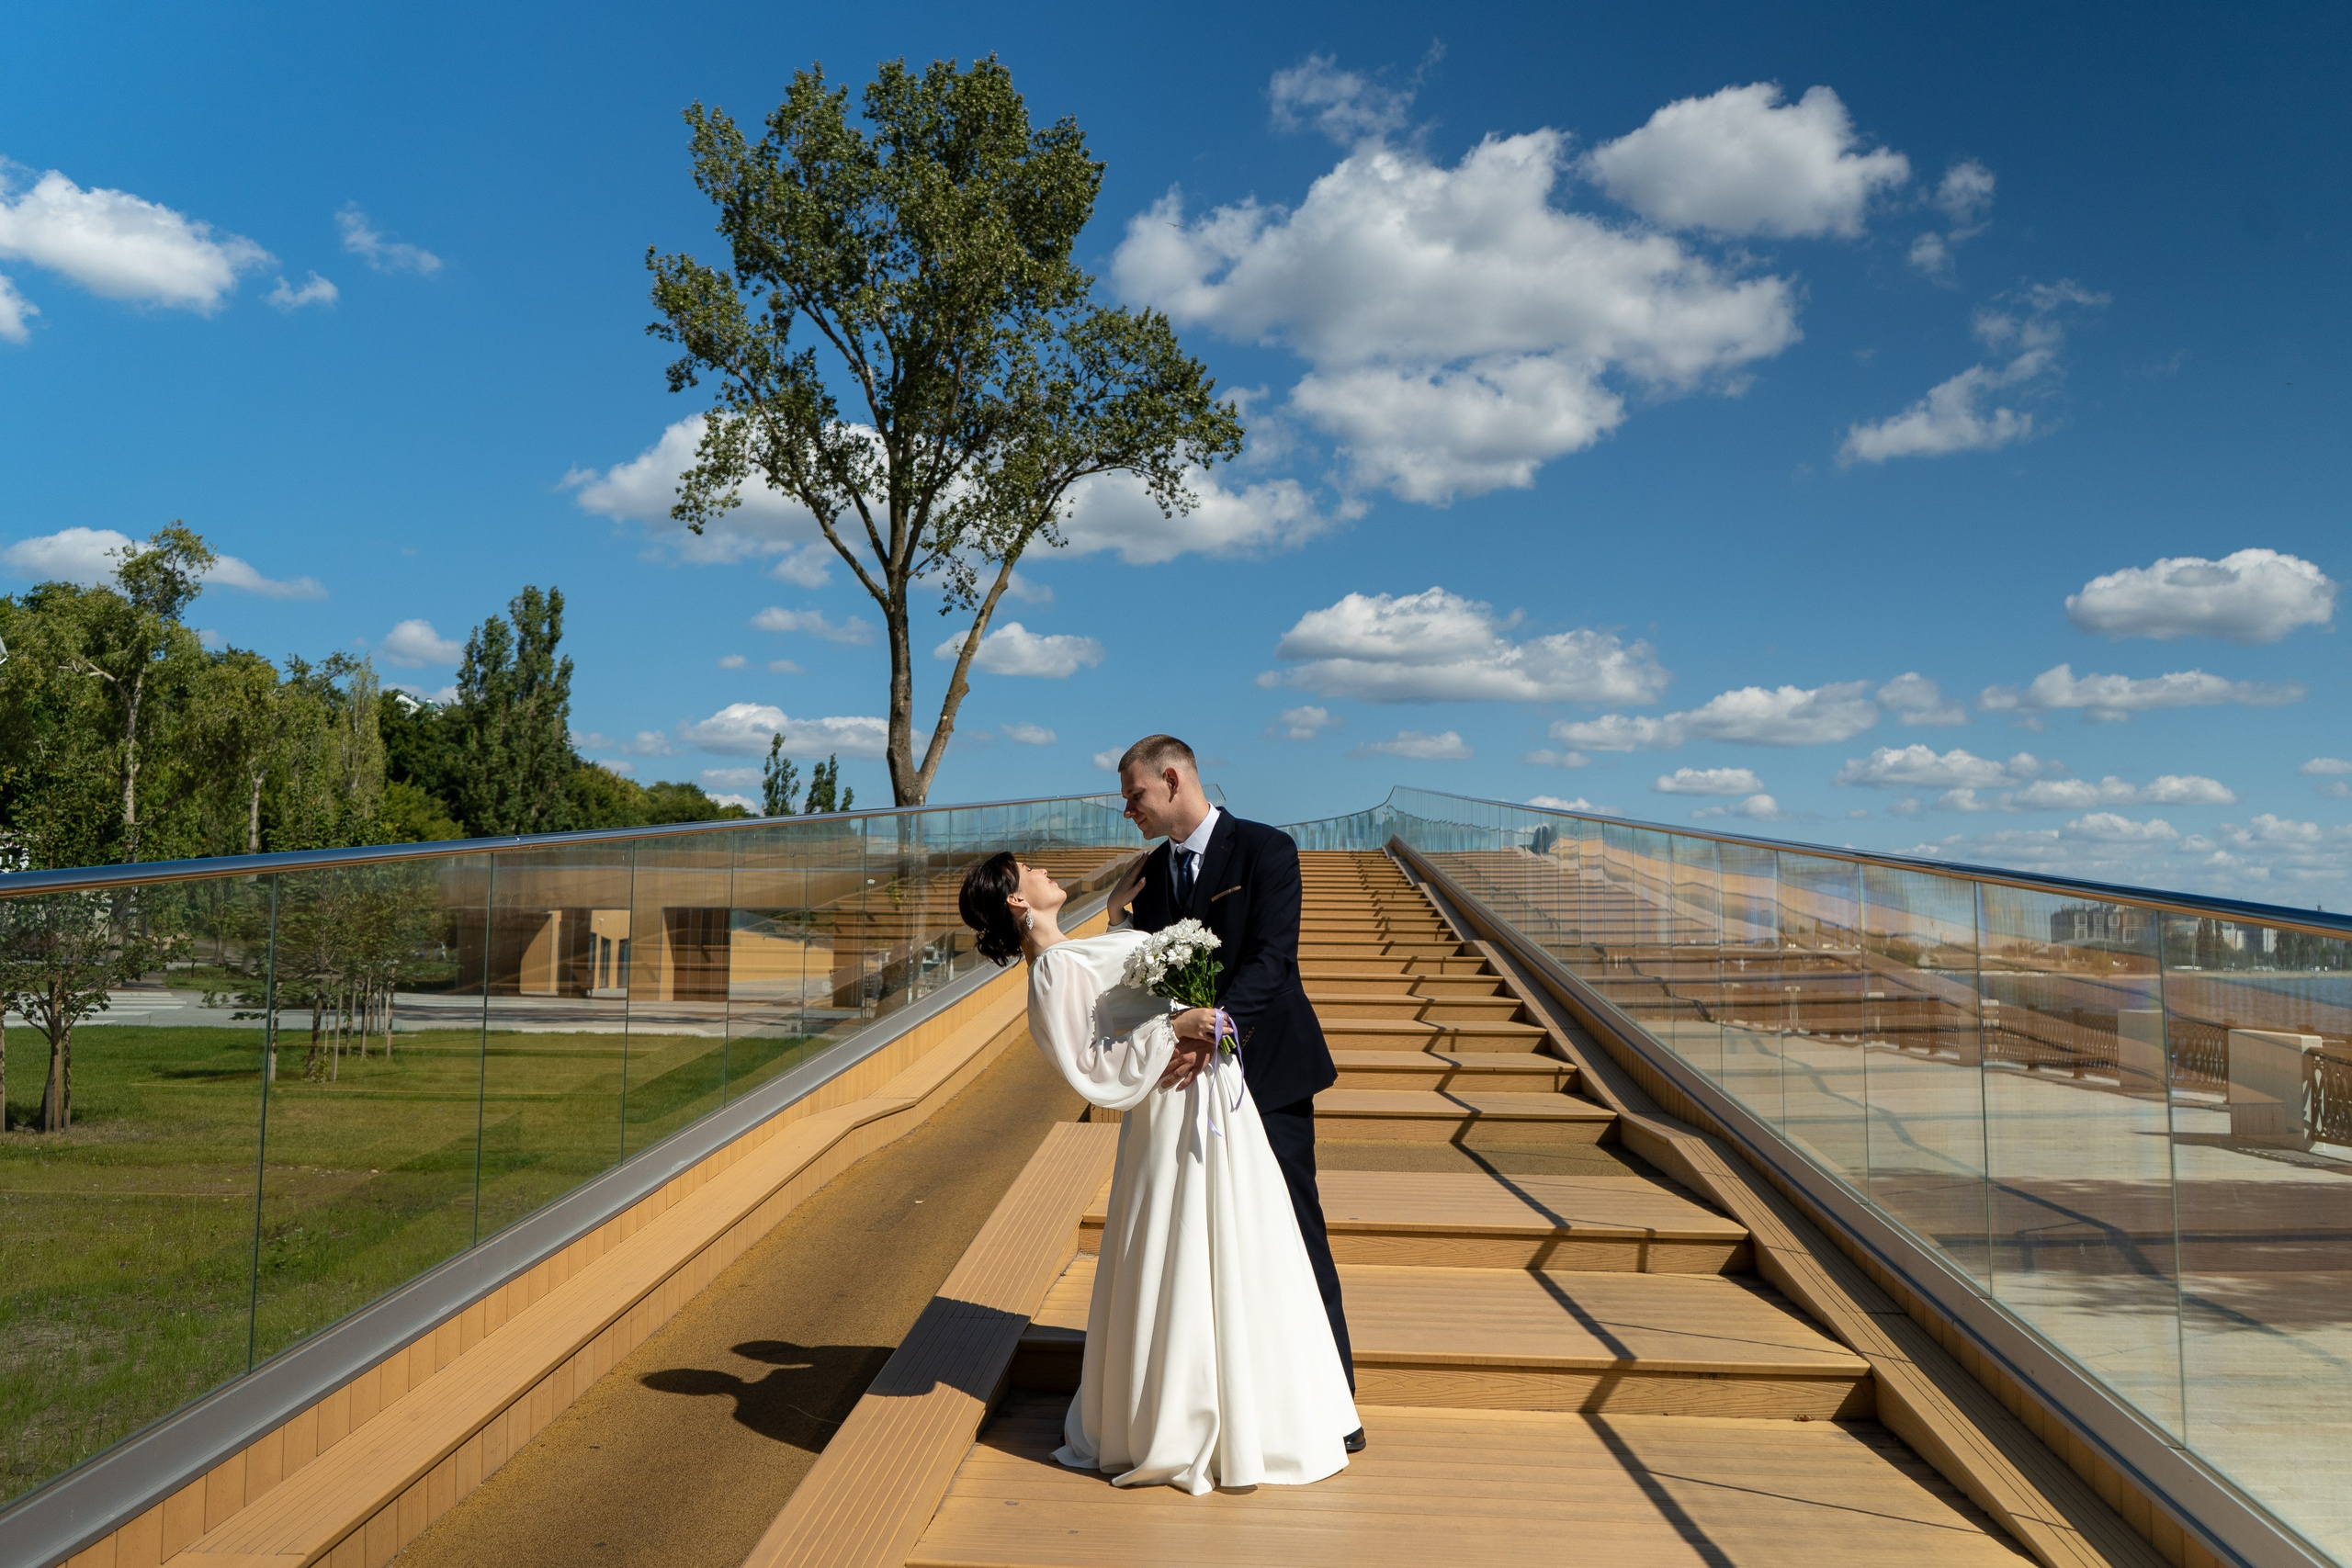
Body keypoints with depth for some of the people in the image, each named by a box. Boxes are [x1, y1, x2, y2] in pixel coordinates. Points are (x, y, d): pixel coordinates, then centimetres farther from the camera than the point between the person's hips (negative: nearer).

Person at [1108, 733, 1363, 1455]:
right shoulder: (1153, 870, 10)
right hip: (1193, 1073, 6)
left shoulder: (1265, 849, -9)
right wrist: (1122, 914, -7)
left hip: (1266, 1070, -6)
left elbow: (1270, 957, -20)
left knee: (1293, 1236, -1)